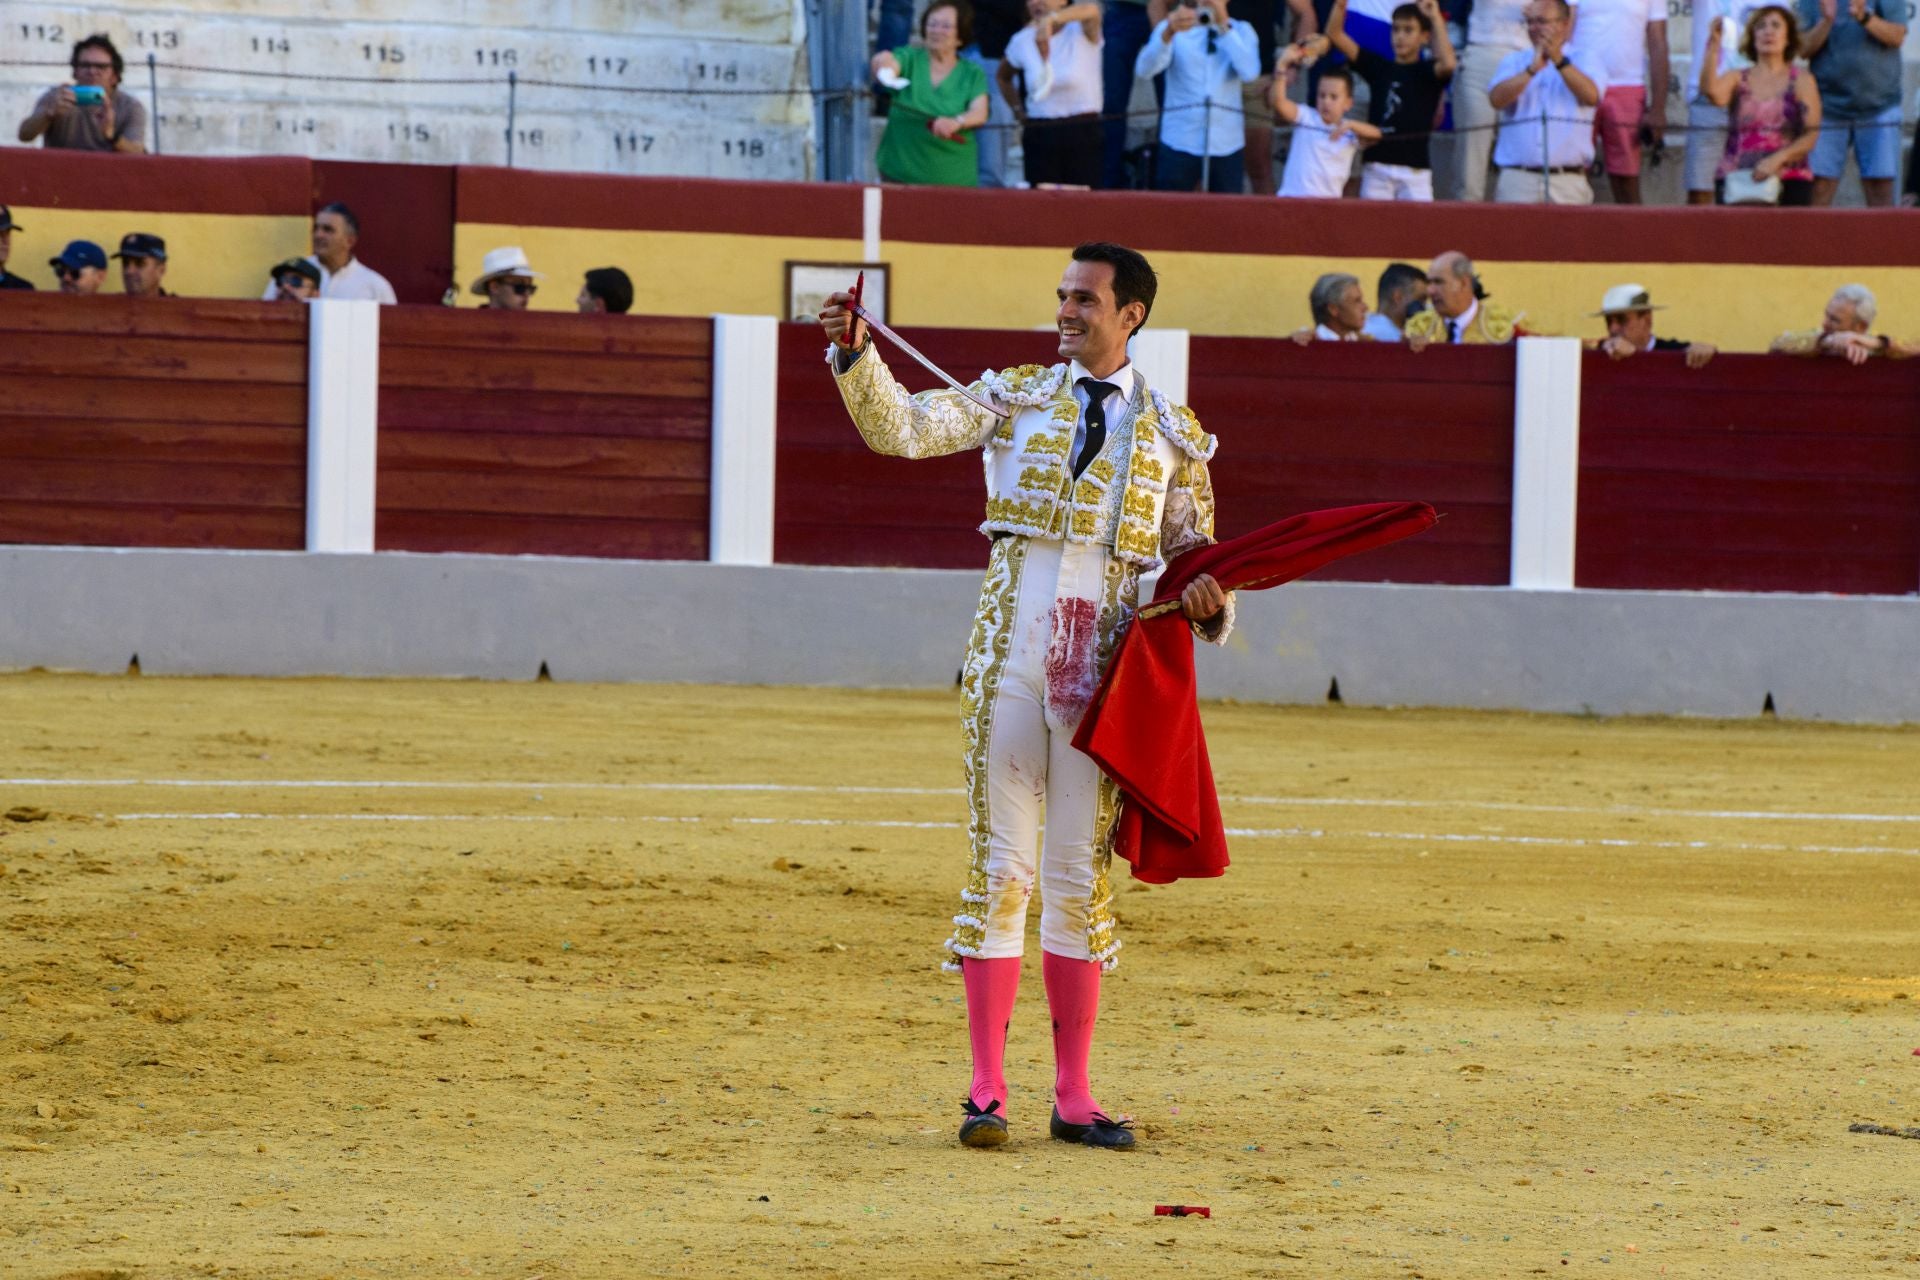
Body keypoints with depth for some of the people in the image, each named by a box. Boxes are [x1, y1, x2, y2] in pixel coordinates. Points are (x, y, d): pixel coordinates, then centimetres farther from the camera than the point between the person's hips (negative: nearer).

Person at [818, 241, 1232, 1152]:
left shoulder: (1173, 435, 9)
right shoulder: (1017, 399, 7)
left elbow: (1194, 551, 16)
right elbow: (900, 428, -4)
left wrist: (1208, 599, -6)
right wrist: (854, 355, -21)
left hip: (1102, 663, 1)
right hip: (1010, 656, -1)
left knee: (1083, 877, 4)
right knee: (1000, 867, -2)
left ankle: (1072, 1097, 10)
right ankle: (987, 1091, 1)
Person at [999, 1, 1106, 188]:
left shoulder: (1080, 31, -7)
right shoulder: (1021, 41, 5)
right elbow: (1003, 77, 25)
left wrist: (1051, 19, -51)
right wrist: (1018, 110, 10)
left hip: (1082, 134, -3)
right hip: (1039, 135, 3)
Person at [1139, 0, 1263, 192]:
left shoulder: (1240, 31, 7)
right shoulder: (1172, 27, 3)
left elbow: (1249, 72, -12)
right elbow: (1144, 68, -15)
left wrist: (1223, 25, -15)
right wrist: (1168, 34, -34)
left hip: (1227, 145, 1)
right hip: (1180, 142, -1)